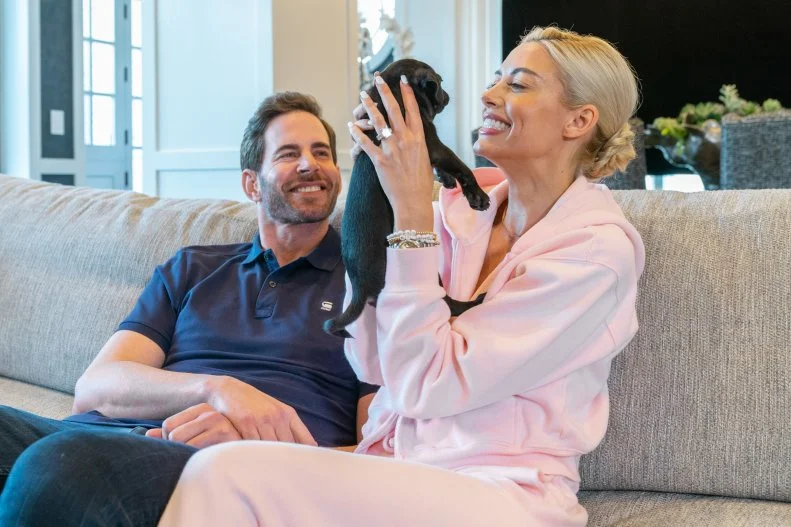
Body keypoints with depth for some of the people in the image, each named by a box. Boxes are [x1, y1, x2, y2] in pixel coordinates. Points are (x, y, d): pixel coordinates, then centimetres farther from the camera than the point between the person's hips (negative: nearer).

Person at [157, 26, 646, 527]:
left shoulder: (597, 247, -10)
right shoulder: (463, 208, 8)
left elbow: (425, 383, -15)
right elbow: (372, 360, 3)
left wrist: (412, 206, -15)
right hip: (394, 470, 5)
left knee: (230, 474, -25)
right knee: (219, 467, -24)